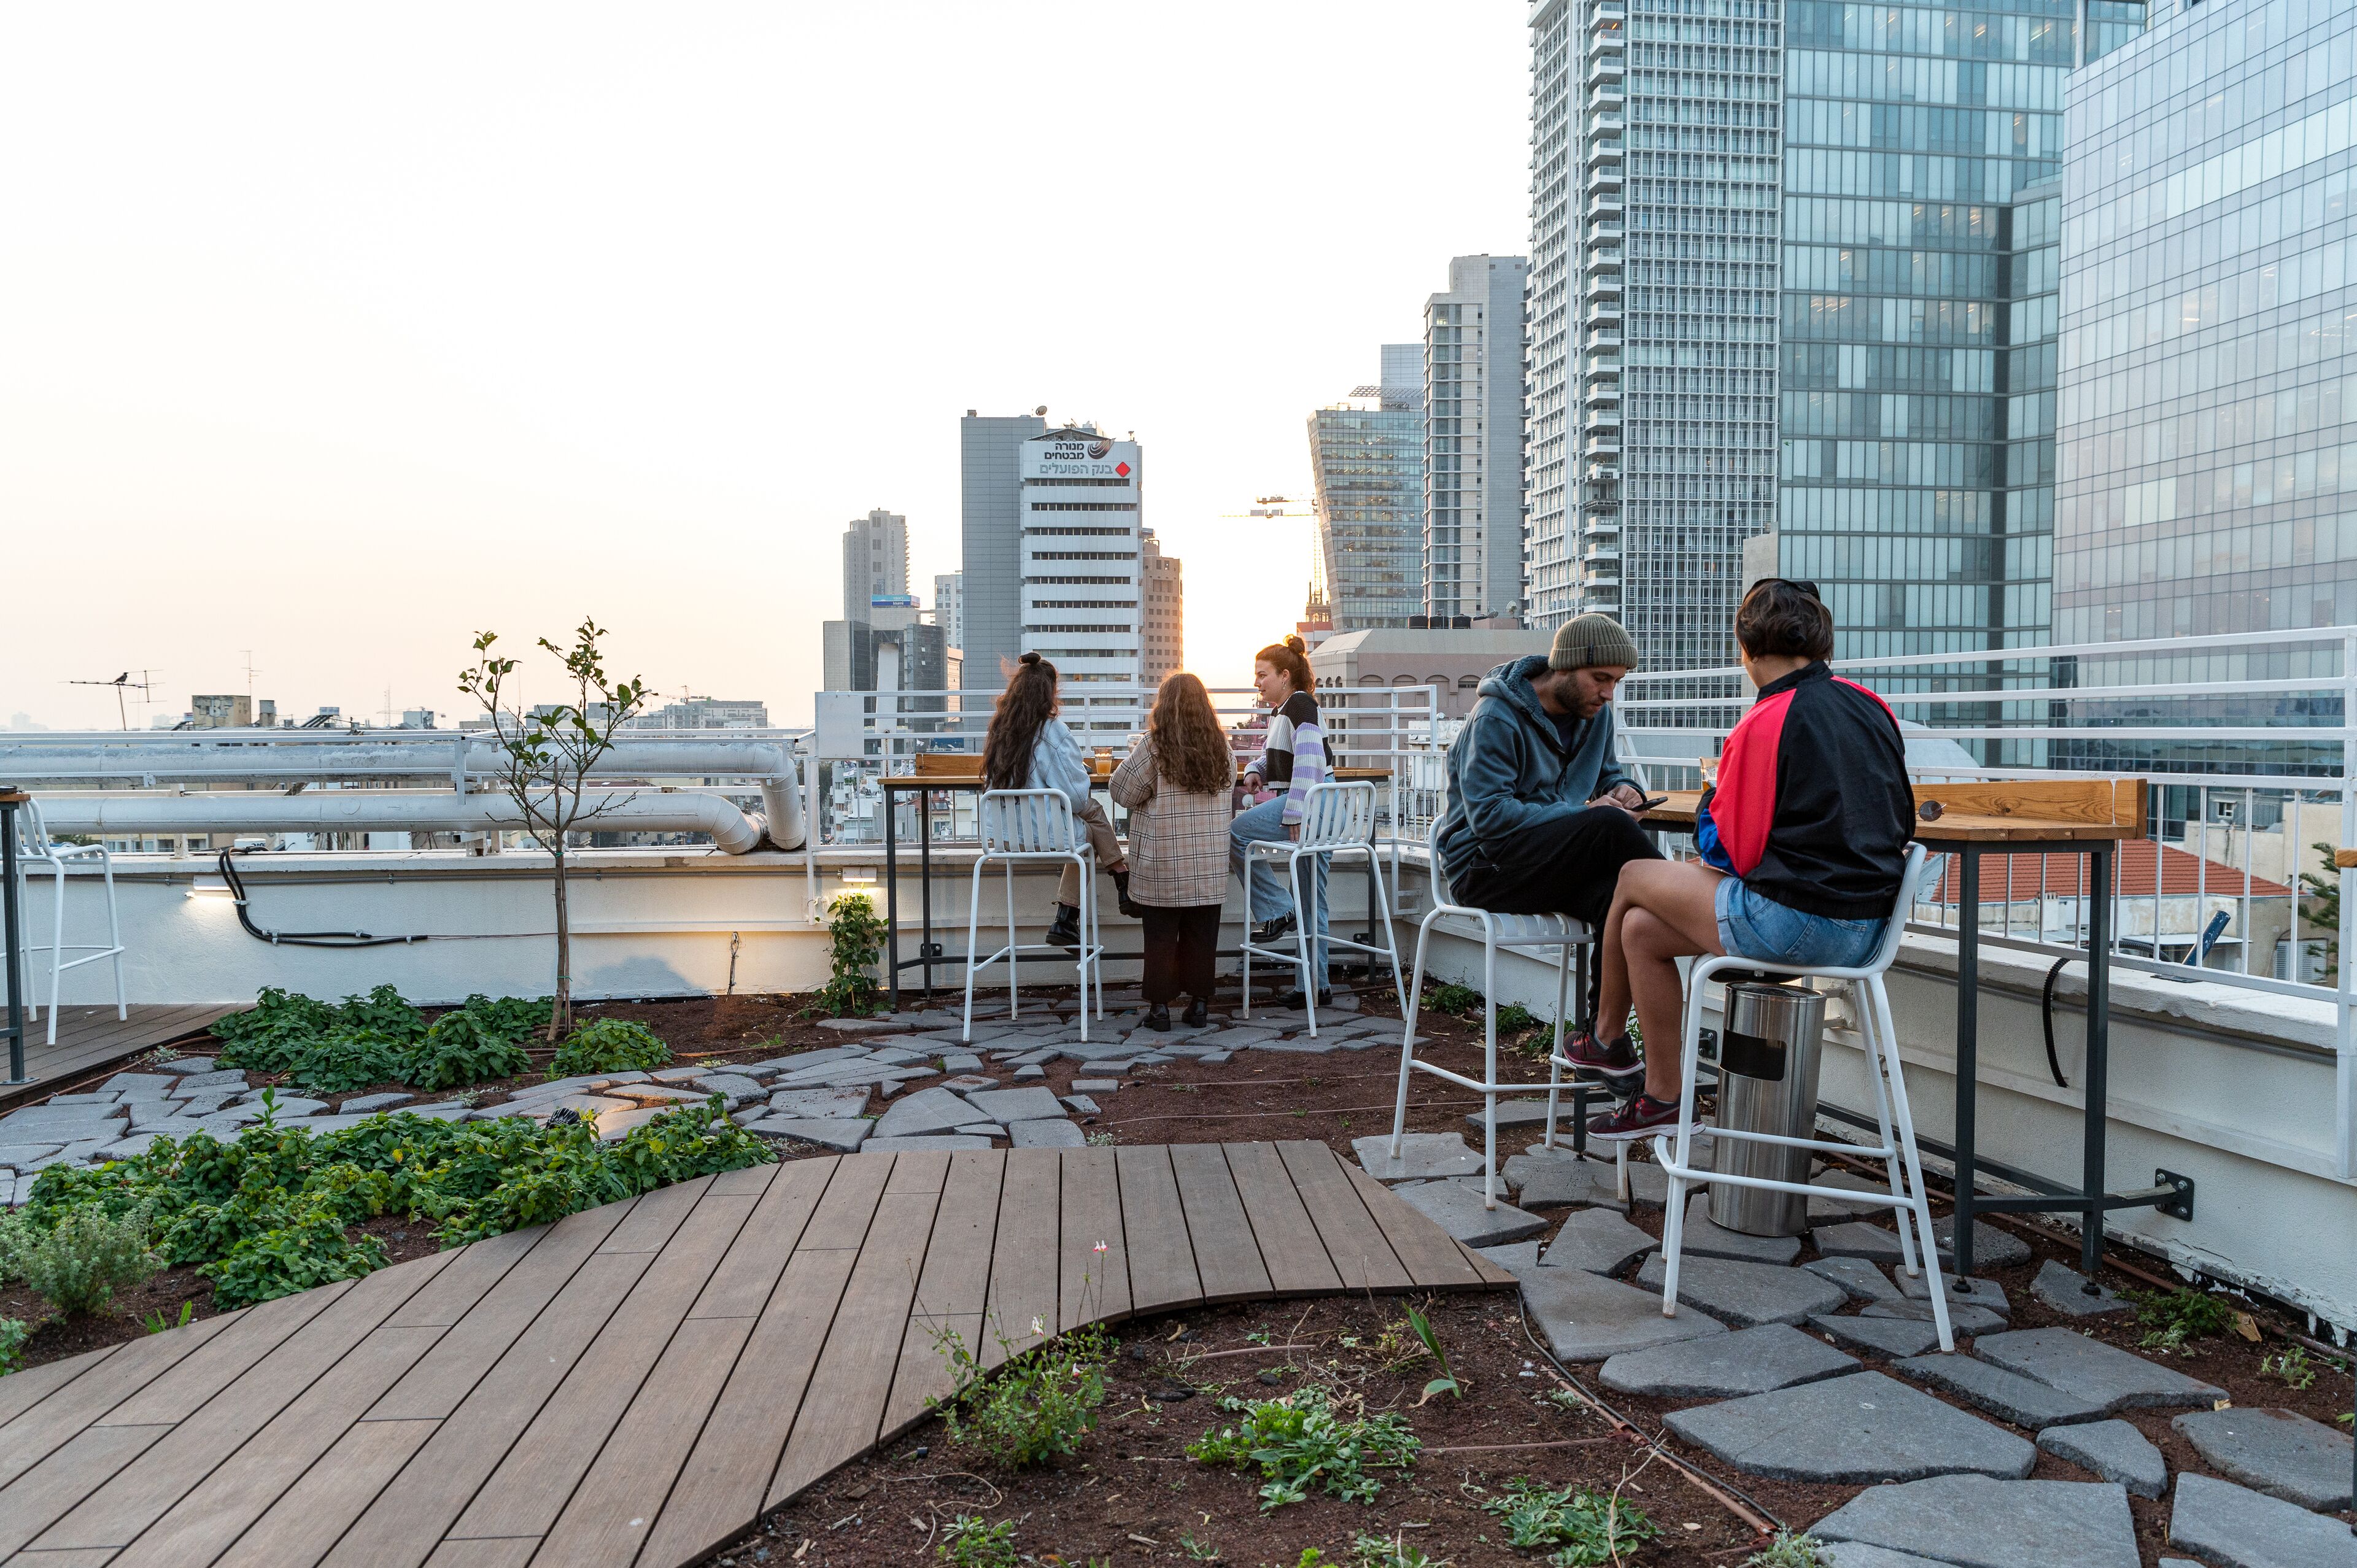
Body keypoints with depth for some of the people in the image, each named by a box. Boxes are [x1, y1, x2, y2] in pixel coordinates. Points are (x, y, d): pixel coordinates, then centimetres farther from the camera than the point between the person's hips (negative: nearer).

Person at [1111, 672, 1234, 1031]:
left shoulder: (1154, 746, -12)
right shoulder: (1221, 747, 1)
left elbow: (1123, 791, -5)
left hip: (1162, 864, -3)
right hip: (1209, 864, 3)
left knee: (1161, 935, 6)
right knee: (1202, 934, 11)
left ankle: (1160, 1005, 10)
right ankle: (1200, 1003, 16)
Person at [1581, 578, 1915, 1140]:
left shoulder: (1765, 723, -13)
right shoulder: (1871, 705, 9)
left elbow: (1730, 851, -9)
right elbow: (1903, 821, 19)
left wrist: (1711, 795, 12)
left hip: (1793, 923, -8)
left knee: (1635, 877, 13)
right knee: (1642, 930, 17)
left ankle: (1605, 1036, 31)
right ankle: (1660, 1096, 22)